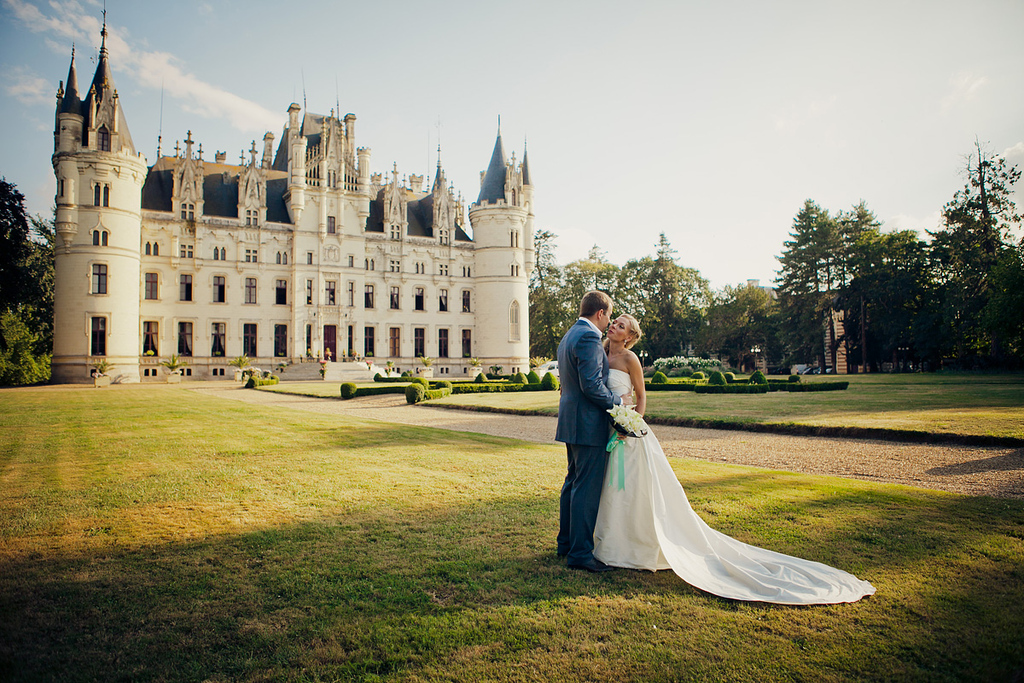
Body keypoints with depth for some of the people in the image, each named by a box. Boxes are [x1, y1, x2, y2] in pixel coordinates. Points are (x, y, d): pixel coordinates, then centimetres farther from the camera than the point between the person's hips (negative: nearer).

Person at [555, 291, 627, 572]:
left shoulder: (569, 336, 16)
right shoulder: (589, 337, -17)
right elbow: (591, 385, -23)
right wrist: (617, 402, -10)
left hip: (571, 422, 11)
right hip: (589, 425, -11)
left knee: (573, 483, 17)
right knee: (586, 489, -5)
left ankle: (566, 542, 27)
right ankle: (580, 552, 1)